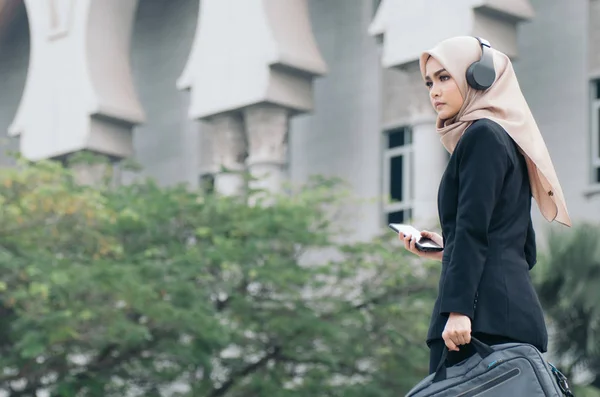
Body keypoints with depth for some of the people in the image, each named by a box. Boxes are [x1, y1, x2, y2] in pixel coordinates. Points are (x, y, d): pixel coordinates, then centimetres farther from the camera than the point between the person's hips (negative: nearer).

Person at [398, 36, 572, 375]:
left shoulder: (483, 135, -3)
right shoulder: (508, 138, 24)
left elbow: (473, 228, -14)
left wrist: (458, 309, -20)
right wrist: (447, 250, 29)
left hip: (486, 314, -10)